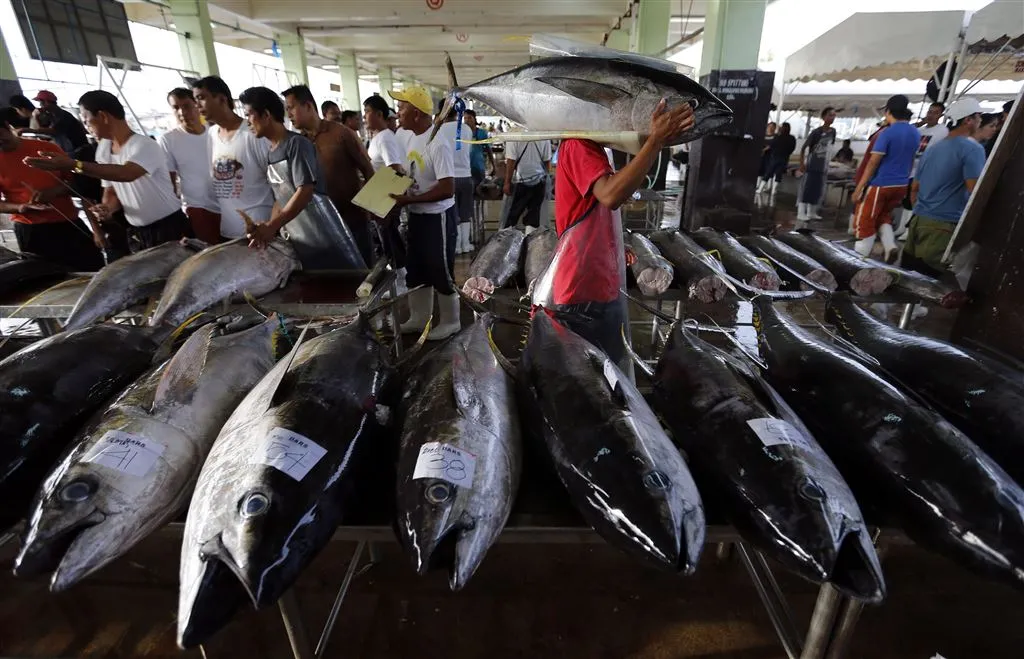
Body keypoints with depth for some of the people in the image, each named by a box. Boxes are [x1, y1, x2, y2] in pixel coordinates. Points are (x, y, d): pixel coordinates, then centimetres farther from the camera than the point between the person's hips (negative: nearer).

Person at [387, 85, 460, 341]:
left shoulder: (438, 144, -21)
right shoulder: (414, 138, 8)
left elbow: (447, 188, -27)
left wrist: (407, 200, -25)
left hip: (437, 217, -9)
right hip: (416, 215, 10)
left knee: (441, 272, 3)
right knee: (415, 270, 18)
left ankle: (450, 321, 21)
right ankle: (419, 317, 34)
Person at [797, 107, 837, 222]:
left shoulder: (833, 131, 8)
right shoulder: (816, 132, -10)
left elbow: (829, 146, 17)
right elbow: (803, 148, -10)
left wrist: (827, 165, 15)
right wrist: (802, 164, -16)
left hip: (823, 167, 6)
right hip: (811, 166, -6)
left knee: (818, 190, 9)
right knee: (806, 189, -7)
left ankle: (811, 213, 18)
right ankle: (801, 213, -6)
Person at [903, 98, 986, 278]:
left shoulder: (932, 149, 17)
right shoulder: (972, 149, -7)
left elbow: (915, 189, 21)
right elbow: (976, 193, -15)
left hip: (918, 221, 7)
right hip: (943, 226, -7)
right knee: (929, 279, -3)